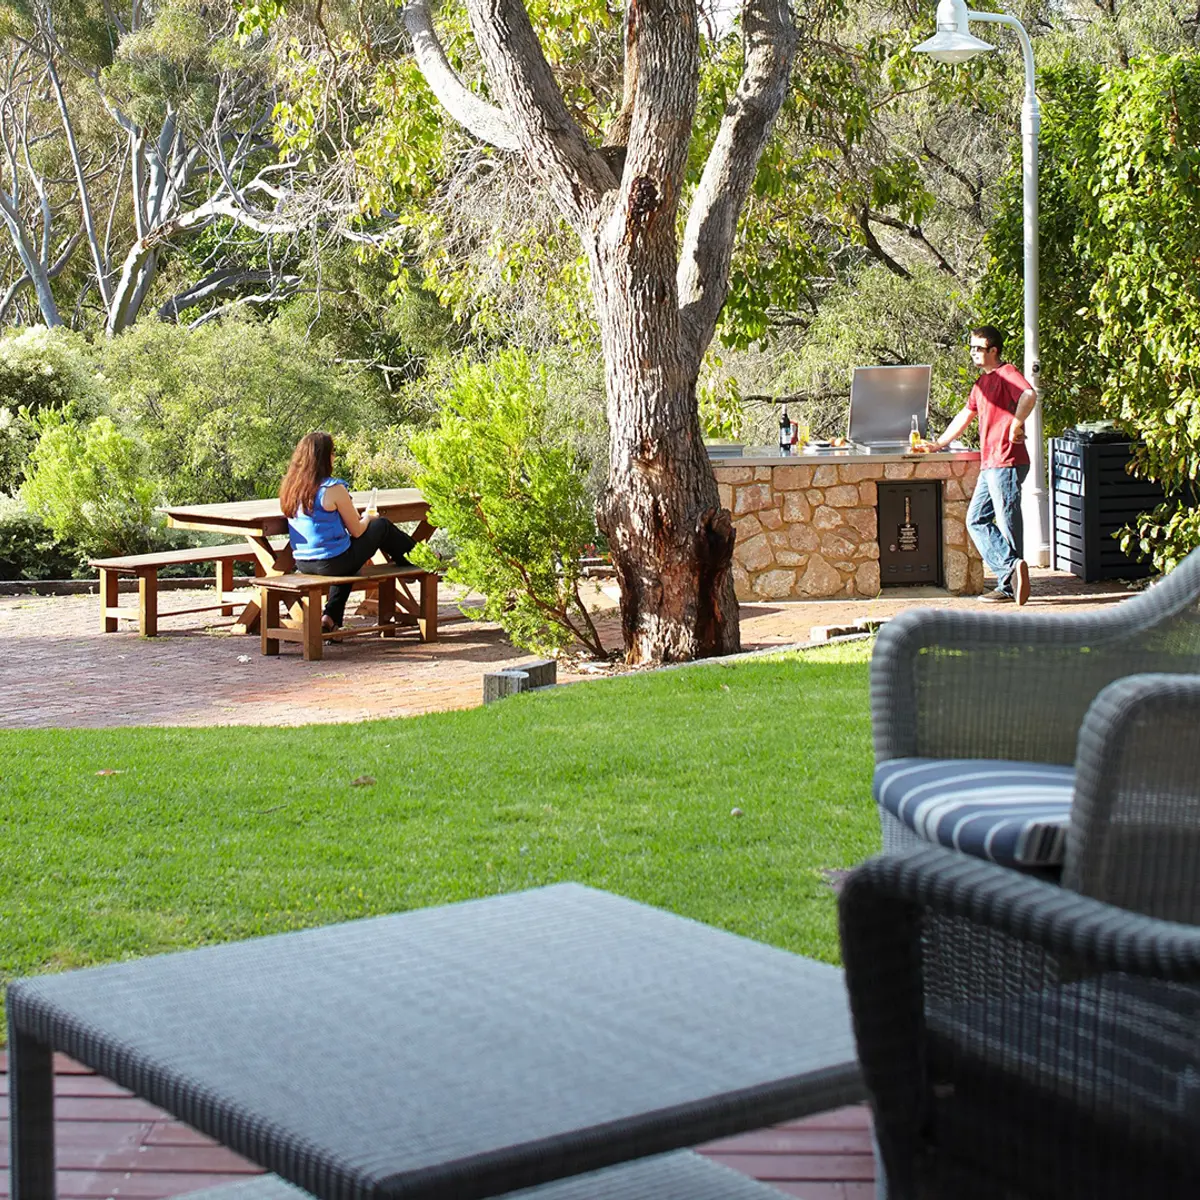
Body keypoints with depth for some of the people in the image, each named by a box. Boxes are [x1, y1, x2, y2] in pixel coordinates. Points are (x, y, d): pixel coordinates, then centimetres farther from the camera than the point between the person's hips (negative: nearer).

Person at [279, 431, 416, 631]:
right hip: (332, 562, -6)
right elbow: (357, 531, -9)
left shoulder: (289, 488, 0)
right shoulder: (333, 489, -19)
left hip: (303, 563, 6)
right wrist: (366, 518, 12)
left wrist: (355, 517, 21)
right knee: (382, 526, 13)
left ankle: (331, 617, 29)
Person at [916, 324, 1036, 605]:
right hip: (989, 464, 10)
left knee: (1007, 523, -8)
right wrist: (938, 444, 33)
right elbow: (965, 415, 32)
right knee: (977, 520, 7)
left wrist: (1016, 424, -26)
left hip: (1007, 462, -10)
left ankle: (1009, 586, -5)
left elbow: (1029, 395, -27)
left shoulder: (1007, 373, -7)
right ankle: (1010, 572, 3)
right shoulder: (982, 382, 23)